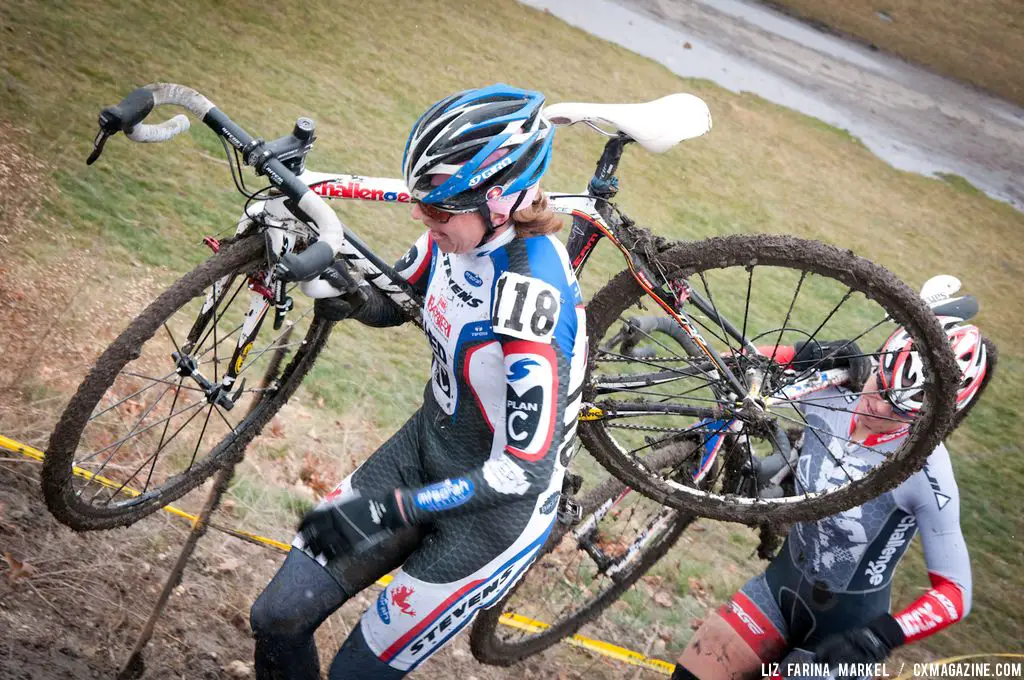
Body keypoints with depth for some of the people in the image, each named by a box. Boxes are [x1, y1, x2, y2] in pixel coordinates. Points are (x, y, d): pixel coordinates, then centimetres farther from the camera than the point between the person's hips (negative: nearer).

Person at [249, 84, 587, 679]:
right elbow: (395, 301, 8)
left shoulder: (534, 301, -33)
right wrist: (350, 297, -13)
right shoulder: (461, 232, -11)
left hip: (496, 505, -7)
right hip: (425, 446, 7)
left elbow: (523, 473, -29)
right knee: (278, 617, 6)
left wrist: (391, 509, -34)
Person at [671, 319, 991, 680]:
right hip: (781, 583, 5)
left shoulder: (926, 469, -26)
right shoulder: (829, 398, -13)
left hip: (846, 624, -4)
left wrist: (882, 636, -33)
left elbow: (955, 591, -21)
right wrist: (802, 355, -17)